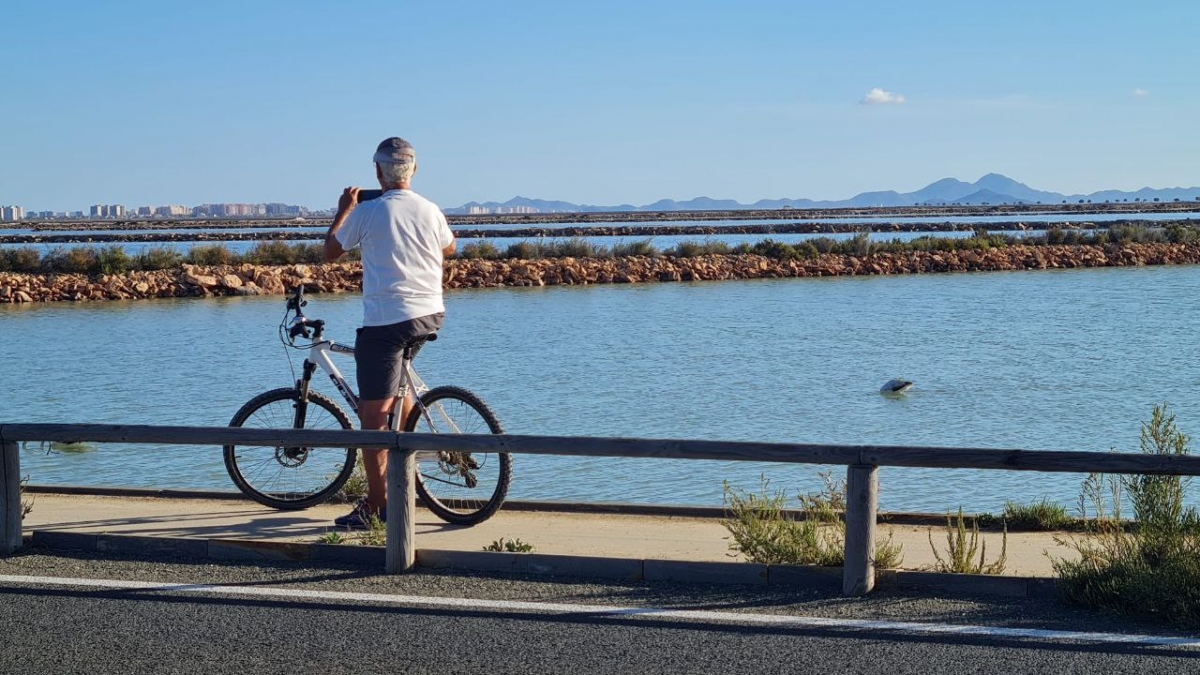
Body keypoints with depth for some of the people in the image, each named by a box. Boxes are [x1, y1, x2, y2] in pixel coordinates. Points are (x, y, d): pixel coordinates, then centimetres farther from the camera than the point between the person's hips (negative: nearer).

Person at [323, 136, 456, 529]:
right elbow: (449, 249, 26)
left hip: (385, 320, -6)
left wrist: (343, 209, 20)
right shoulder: (430, 211, 4)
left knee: (373, 414, -2)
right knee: (396, 387, 34)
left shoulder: (367, 212, -8)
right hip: (431, 316, 6)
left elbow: (329, 253, 7)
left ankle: (376, 505, 0)